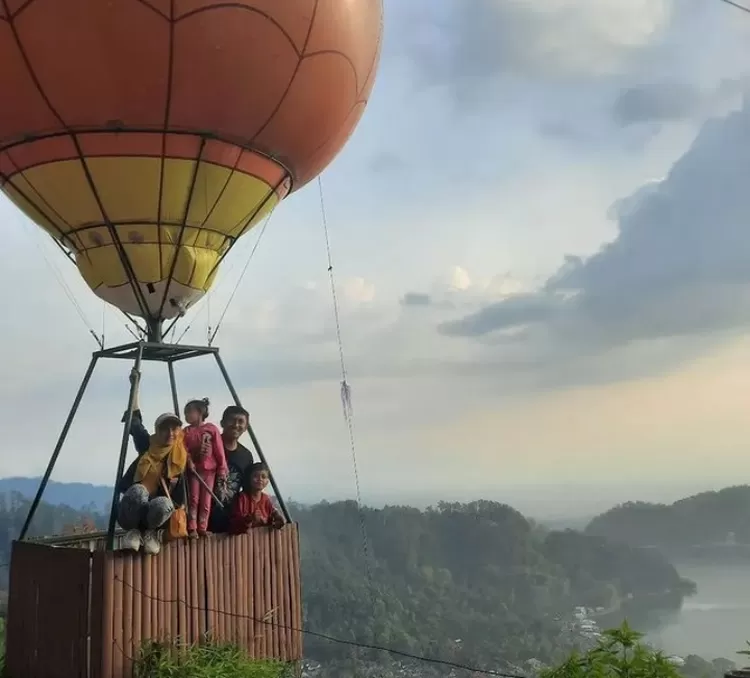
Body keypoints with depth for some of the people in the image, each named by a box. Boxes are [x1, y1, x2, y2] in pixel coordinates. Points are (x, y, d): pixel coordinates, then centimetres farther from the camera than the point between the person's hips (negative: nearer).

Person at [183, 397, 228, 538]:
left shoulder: (212, 429, -3)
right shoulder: (187, 431, 4)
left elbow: (219, 451, -2)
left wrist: (222, 470, -4)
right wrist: (189, 461, -20)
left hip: (209, 470, -1)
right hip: (194, 470, 1)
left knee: (206, 501, 1)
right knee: (193, 499, -3)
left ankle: (202, 528, 7)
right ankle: (192, 528, -2)